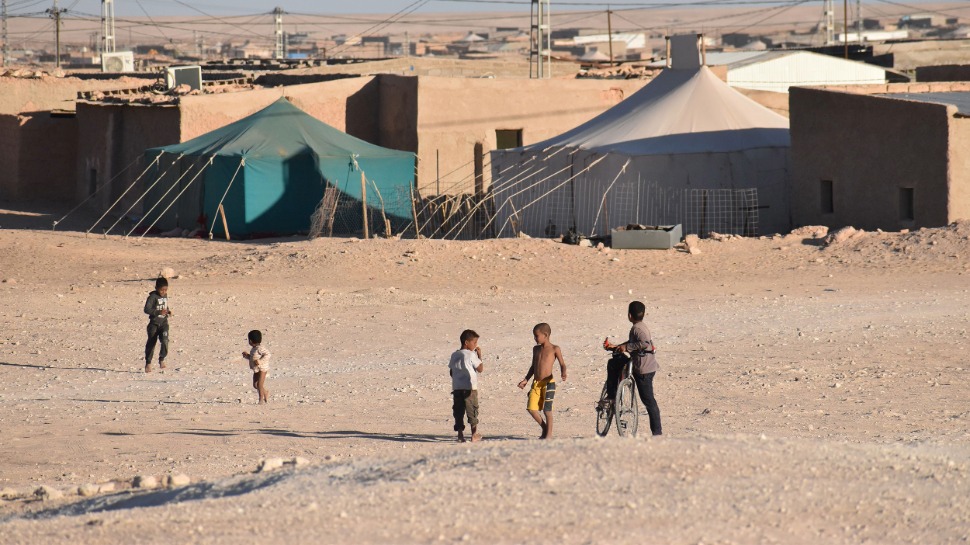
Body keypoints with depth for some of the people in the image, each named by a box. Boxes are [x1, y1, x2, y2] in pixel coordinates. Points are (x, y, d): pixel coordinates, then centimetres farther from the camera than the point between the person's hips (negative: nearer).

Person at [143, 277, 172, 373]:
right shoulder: (153, 297, -13)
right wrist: (159, 312, -28)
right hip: (154, 323, -4)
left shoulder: (165, 296, 7)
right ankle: (148, 363, 15)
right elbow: (147, 309, -21)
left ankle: (162, 359, -1)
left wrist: (168, 311, 3)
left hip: (164, 322, 4)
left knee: (165, 340, -16)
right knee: (151, 343, 3)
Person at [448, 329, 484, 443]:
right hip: (470, 388, -5)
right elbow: (481, 368, -6)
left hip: (456, 388, 5)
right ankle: (474, 434, 9)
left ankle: (460, 434, 2)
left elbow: (451, 372, 12)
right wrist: (480, 356, 2)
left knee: (458, 412, 6)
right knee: (472, 411, 6)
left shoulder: (454, 355, 10)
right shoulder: (471, 355, -9)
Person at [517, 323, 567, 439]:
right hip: (536, 383, 6)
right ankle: (545, 429, 18)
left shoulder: (554, 349, -2)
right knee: (531, 408, -1)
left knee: (547, 409, -7)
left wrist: (563, 373, -24)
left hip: (548, 383, -6)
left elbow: (562, 364, -3)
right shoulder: (536, 349, 16)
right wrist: (526, 380, 18)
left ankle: (549, 434, 6)